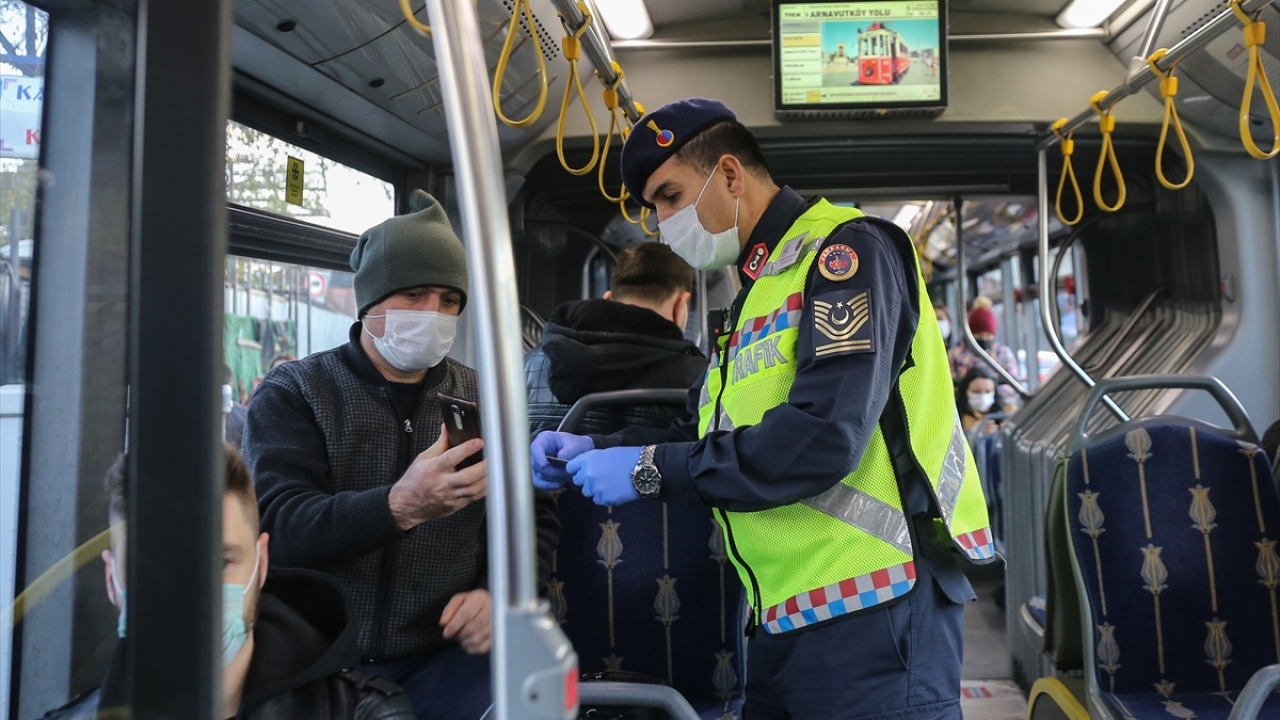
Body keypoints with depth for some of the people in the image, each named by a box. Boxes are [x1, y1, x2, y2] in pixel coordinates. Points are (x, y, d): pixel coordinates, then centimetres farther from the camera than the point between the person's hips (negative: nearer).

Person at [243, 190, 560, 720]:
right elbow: (278, 527, -14)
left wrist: (499, 592, -11)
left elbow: (535, 521, 9)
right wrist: (399, 507, -32)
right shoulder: (294, 393, 0)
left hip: (444, 654, 3)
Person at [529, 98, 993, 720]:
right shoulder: (756, 293, 19)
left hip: (872, 606, -8)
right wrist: (596, 450, 4)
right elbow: (712, 434, 19)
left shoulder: (845, 249, -11)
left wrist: (650, 469, -17)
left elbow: (823, 438, -24)